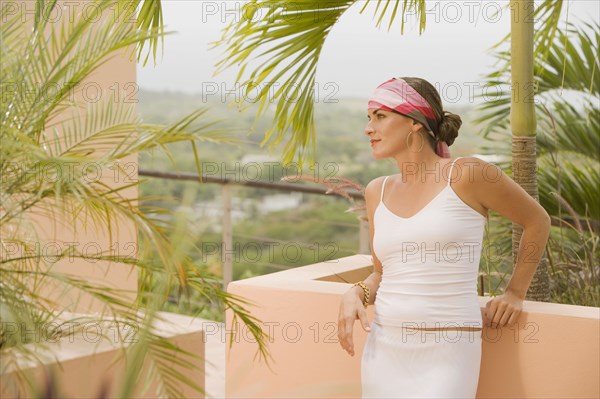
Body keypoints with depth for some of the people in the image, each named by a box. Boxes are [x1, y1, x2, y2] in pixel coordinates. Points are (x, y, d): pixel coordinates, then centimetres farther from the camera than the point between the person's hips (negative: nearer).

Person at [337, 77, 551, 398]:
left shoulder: (467, 175, -8)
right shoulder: (377, 192, 8)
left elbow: (537, 221, 6)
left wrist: (515, 293, 8)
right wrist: (356, 294, -2)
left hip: (444, 357, -5)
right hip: (383, 351, 5)